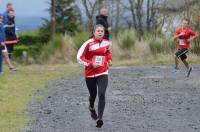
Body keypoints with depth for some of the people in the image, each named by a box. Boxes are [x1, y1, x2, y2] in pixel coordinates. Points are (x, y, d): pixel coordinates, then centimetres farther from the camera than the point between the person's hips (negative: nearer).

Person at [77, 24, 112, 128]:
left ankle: (99, 118, -19)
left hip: (102, 74, 1)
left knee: (102, 94, -18)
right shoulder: (89, 44, -12)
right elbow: (79, 57, -11)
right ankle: (92, 108, 52)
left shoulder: (107, 43, 3)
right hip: (90, 74, -1)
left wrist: (109, 60, 6)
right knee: (93, 95, 15)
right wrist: (91, 64, -20)